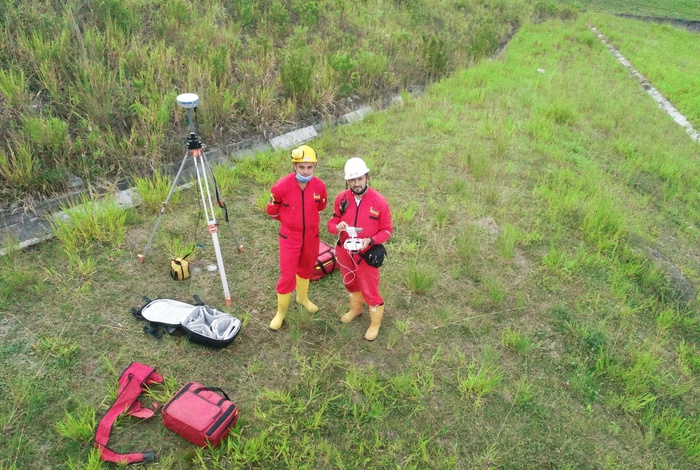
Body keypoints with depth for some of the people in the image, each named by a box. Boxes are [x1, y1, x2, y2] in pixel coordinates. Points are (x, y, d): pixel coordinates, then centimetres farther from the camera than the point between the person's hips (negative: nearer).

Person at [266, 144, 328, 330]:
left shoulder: (319, 186, -13)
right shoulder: (281, 186, -23)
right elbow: (272, 211, -4)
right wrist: (290, 221, 6)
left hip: (311, 237, 4)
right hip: (290, 238, -3)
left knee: (306, 269, 24)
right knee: (287, 277, 1)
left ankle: (302, 297, 51)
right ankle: (281, 313, 23)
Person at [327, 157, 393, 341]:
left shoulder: (379, 201, -18)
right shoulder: (342, 198, -8)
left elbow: (387, 230, -10)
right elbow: (332, 222, 1)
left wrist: (370, 241, -27)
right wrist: (337, 227, -24)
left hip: (366, 254, -4)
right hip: (345, 251, 4)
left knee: (370, 290, 7)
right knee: (350, 283, 26)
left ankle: (375, 323, 31)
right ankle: (355, 309, 54)